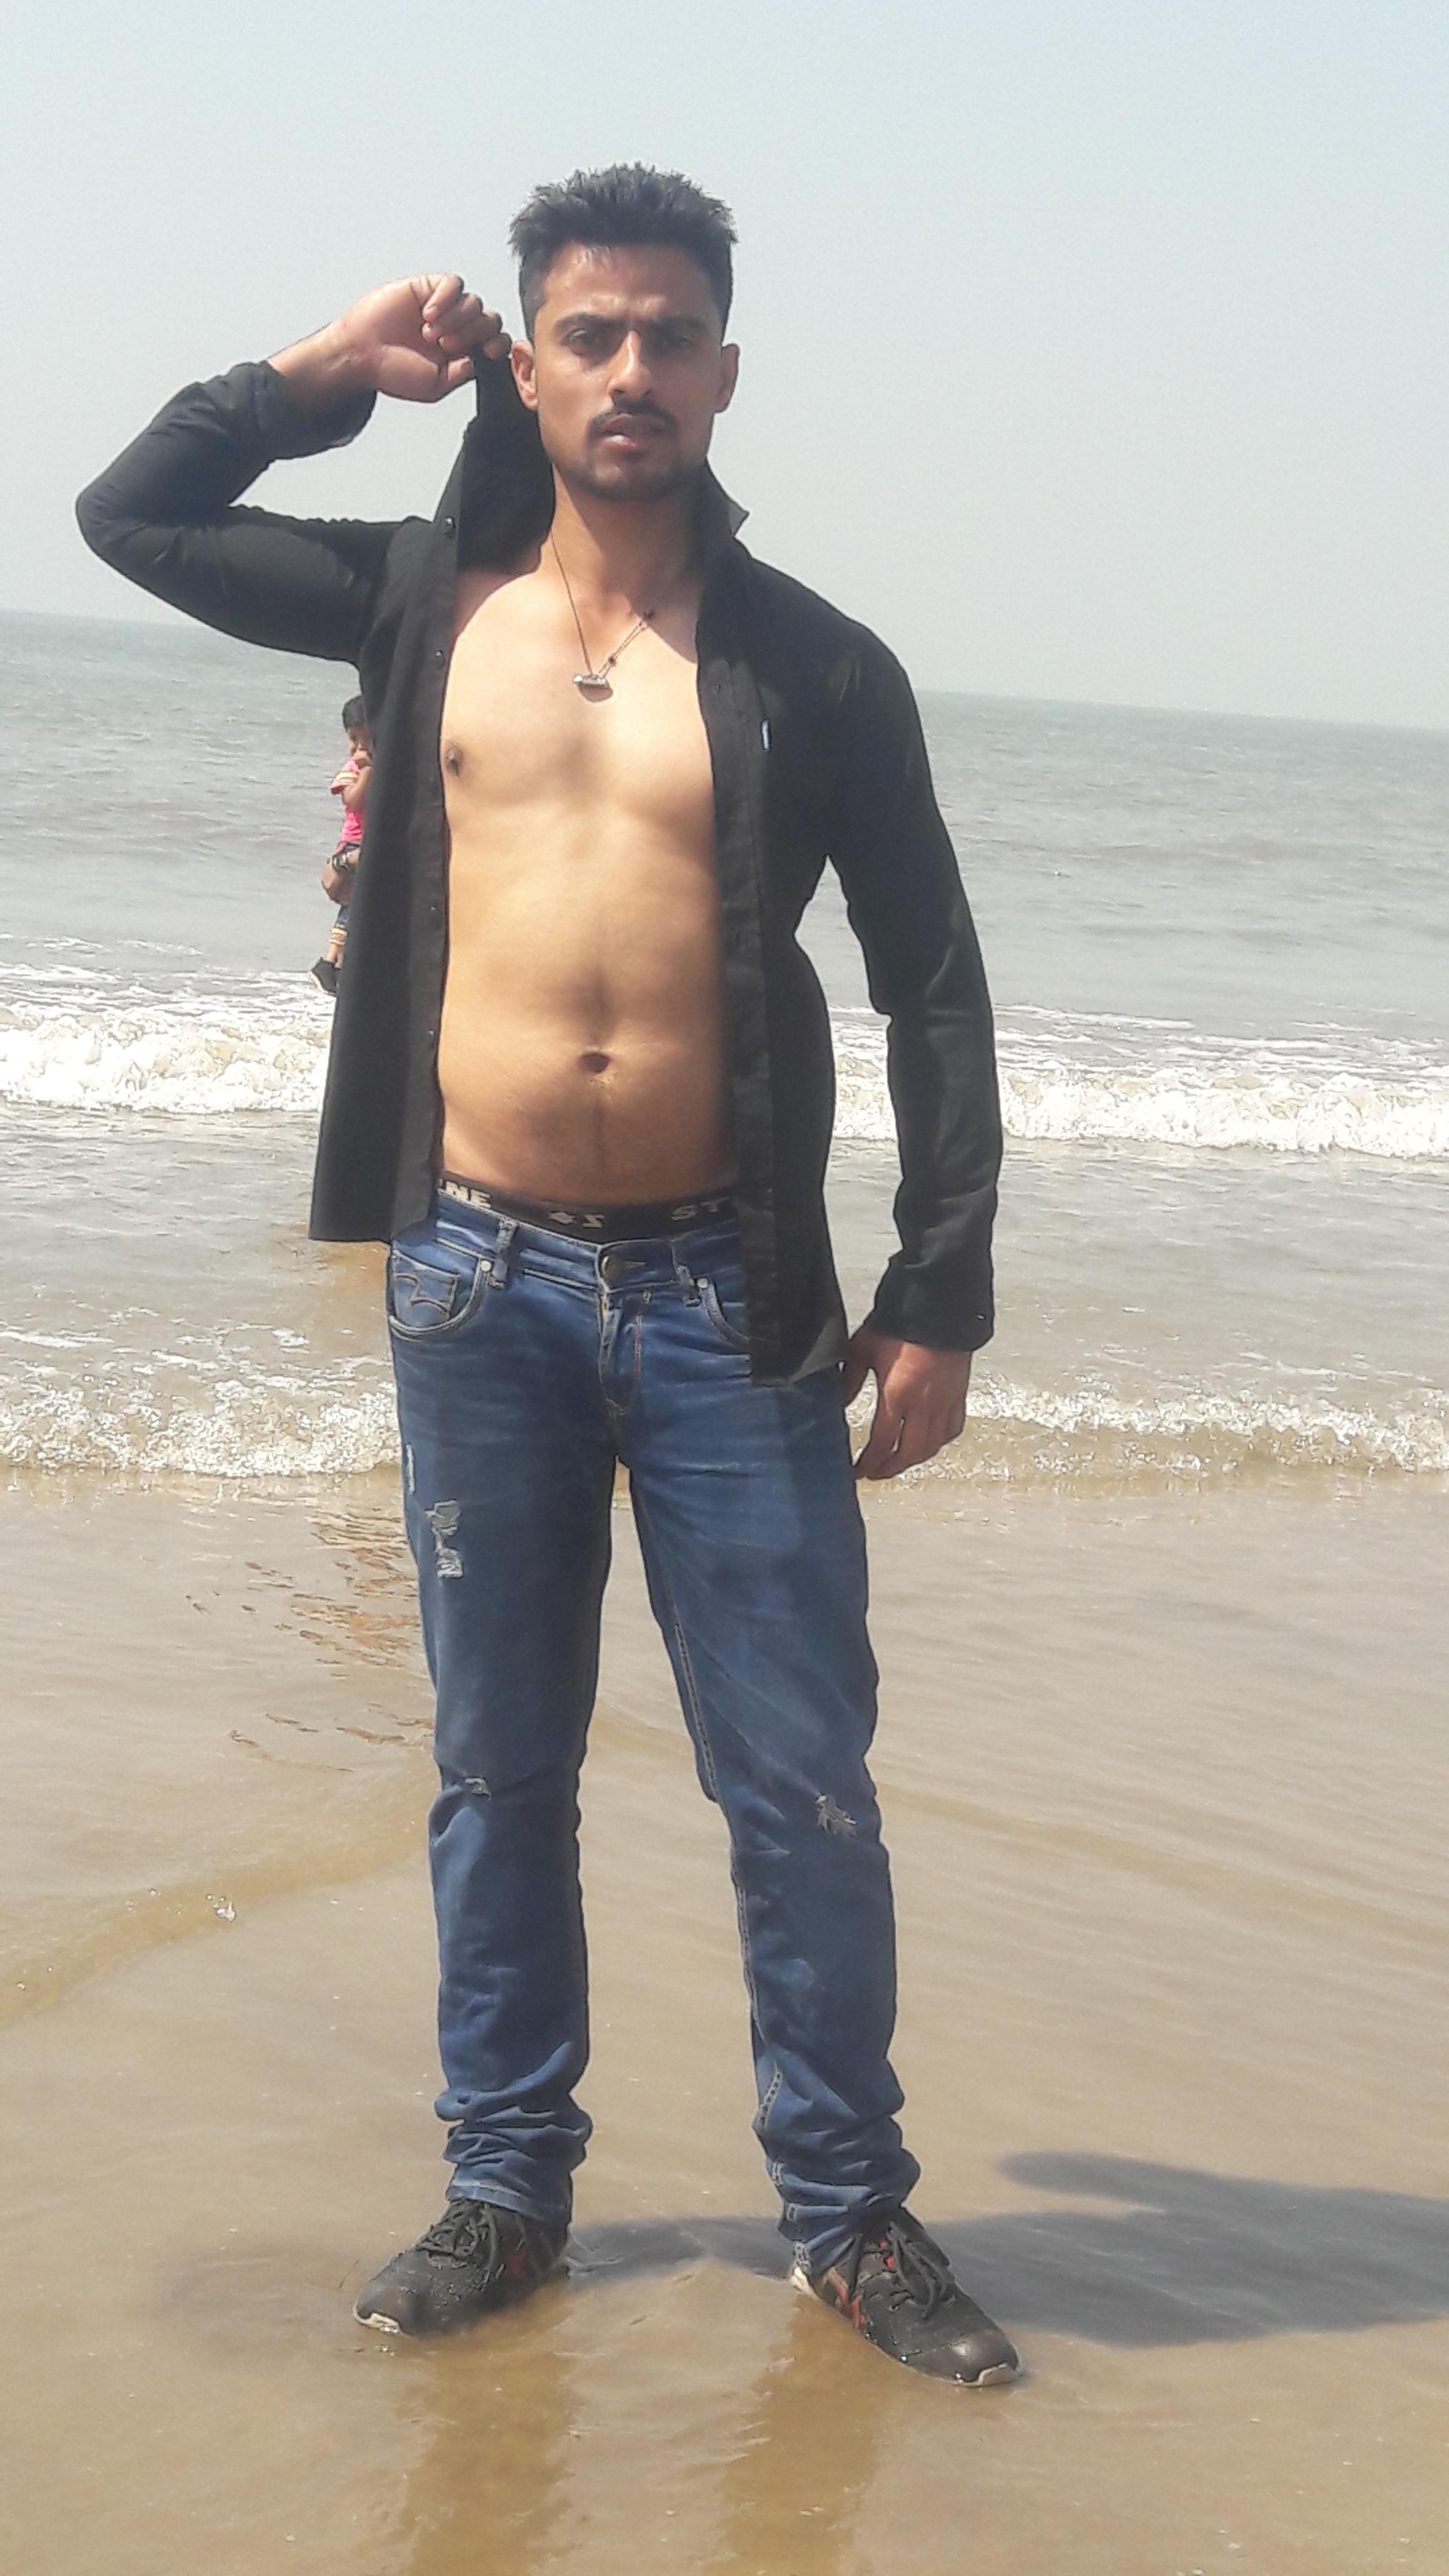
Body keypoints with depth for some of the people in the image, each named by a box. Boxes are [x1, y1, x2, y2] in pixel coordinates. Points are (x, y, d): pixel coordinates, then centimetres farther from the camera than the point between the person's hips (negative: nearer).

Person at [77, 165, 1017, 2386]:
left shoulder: (814, 668, 1)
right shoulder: (430, 599, 7)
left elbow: (933, 990, 3)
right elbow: (132, 514, 16)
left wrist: (941, 1299, -3)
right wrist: (332, 370, 8)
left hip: (725, 1291, -1)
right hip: (480, 1282, 2)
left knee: (804, 1785, 3)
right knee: (500, 1768, 12)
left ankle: (852, 2215, 17)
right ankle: (509, 2185, 25)